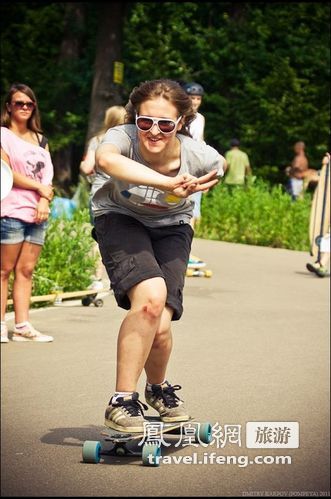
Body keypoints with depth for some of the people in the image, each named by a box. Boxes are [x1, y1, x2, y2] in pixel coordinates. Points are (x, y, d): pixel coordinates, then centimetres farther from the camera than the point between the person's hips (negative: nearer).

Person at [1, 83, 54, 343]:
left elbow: (48, 175, 13)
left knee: (26, 270, 4)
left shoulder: (40, 139, 20)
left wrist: (44, 201, -5)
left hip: (38, 214, 6)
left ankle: (22, 326, 4)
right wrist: (39, 187, -5)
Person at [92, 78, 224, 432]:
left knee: (160, 326, -13)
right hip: (120, 219, -2)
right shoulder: (123, 137, -31)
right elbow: (106, 159, -58)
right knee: (151, 295, -31)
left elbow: (219, 167, 3)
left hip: (171, 227, 2)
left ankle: (158, 388, 25)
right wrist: (166, 183, -64)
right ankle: (121, 401, -17)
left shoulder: (199, 156, -25)